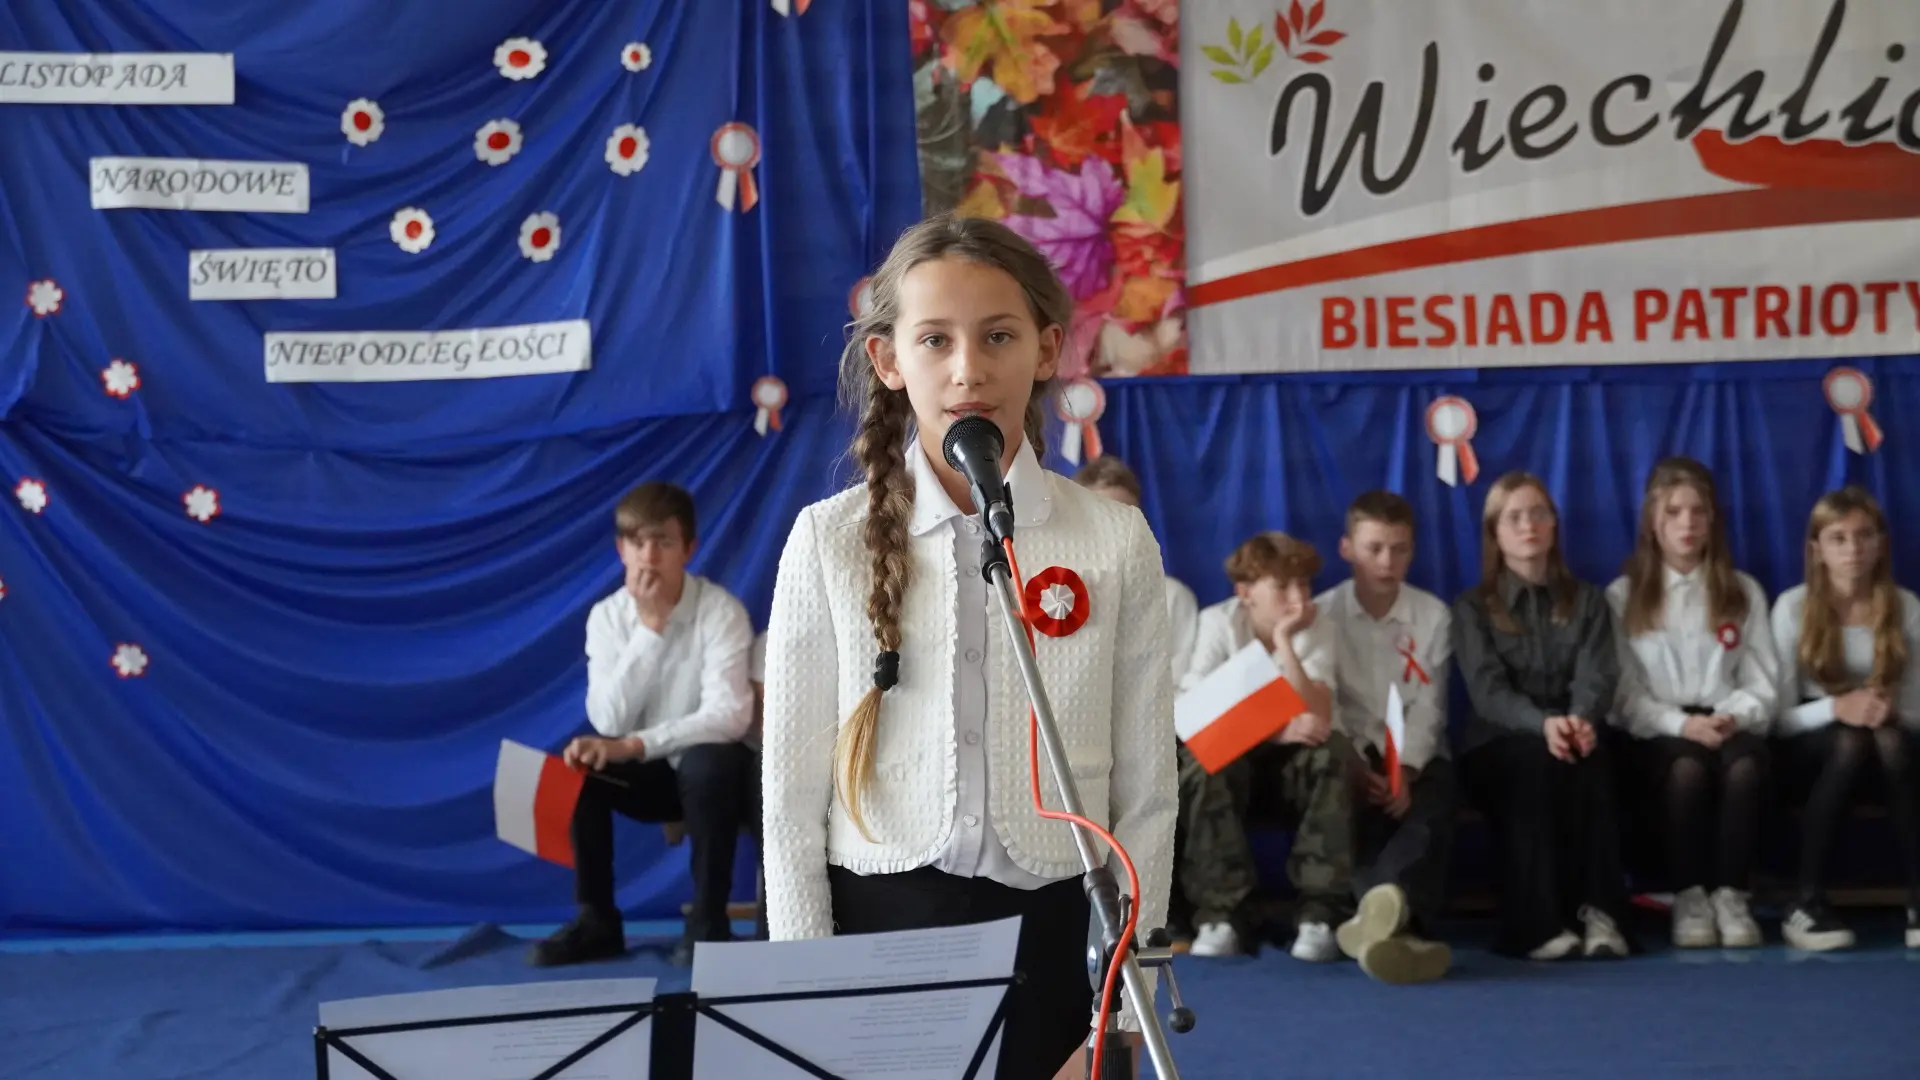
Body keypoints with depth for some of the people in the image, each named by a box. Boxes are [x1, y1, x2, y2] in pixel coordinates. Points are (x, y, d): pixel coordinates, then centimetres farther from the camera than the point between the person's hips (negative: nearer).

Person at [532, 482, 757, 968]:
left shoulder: (720, 610, -18)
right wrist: (648, 628, -25)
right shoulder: (607, 616, -6)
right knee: (576, 764, -22)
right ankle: (596, 919, -9)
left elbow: (729, 716, -30)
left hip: (708, 770, -4)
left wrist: (634, 746, -39)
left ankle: (708, 920, -21)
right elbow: (608, 722, -18)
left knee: (708, 761, -36)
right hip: (647, 773, 4)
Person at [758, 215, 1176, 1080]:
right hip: (880, 928, 0)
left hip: (1052, 934, 0)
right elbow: (793, 796, 1)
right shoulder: (830, 539, -2)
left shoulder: (1115, 541, -2)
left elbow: (1144, 795, 2)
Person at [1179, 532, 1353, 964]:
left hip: (1290, 759, 1)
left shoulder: (1312, 636, -9)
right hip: (1230, 751, -1)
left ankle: (1319, 913, -30)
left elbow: (1318, 723, -25)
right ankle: (1220, 912, -30)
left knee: (1335, 752, -31)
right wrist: (1276, 730, -33)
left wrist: (1283, 642, -30)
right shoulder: (1218, 623, -13)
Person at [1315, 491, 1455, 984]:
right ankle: (1398, 923, -58)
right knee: (1351, 814, -37)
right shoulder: (1322, 614, 4)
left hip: (1415, 757, 0)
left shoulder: (1433, 616, 7)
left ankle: (1380, 910, -68)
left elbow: (1429, 708, -3)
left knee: (1430, 812, -36)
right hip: (1348, 755, 0)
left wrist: (1405, 771, -21)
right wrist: (1356, 769, -22)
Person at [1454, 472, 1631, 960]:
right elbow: (1488, 691, -9)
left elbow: (1597, 676, -3)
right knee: (1536, 759, -37)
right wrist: (1542, 723, -31)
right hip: (1498, 746, -2)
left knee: (1592, 761, -34)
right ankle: (1536, 922, -42)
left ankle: (1599, 912, -41)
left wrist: (1581, 720, -28)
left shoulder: (1586, 601, 14)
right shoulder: (1473, 607, 6)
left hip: (1570, 734, 2)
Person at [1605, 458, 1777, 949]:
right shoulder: (1623, 595, 10)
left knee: (1744, 766, -36)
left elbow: (1762, 685, 9)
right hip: (1656, 736, -1)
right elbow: (1625, 695, 0)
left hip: (1731, 730, 1)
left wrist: (1734, 718, -15)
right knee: (1687, 767, -37)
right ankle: (1688, 896, -28)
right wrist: (1681, 724, -18)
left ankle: (1732, 895, -30)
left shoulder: (1744, 592, 16)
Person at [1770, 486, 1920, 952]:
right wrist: (1836, 707, -29)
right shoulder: (1793, 606, -8)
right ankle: (1807, 903, -33)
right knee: (1850, 741, -37)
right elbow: (1779, 717, -10)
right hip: (1811, 750, -1)